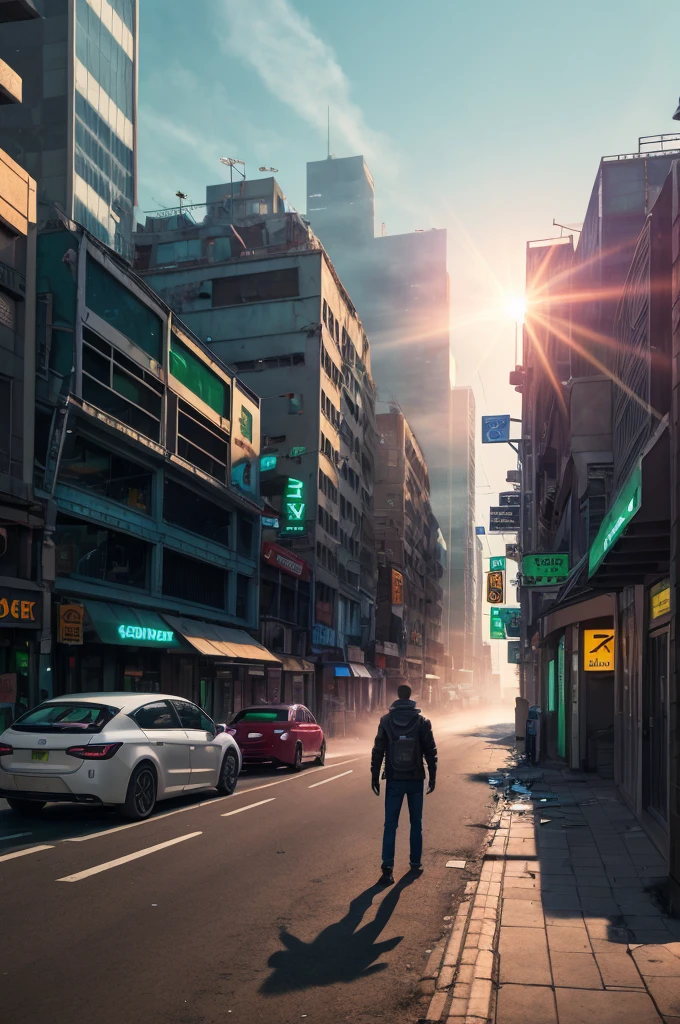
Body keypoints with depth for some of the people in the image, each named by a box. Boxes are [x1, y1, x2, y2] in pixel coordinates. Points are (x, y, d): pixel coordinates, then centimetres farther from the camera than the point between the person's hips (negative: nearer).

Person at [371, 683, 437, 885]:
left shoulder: (386, 721, -3)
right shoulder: (421, 721, -3)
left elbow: (378, 751, -2)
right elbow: (430, 751, -3)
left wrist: (375, 777, 3)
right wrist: (432, 776, 5)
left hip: (394, 780, 0)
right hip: (416, 780, 0)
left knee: (390, 824, 1)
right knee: (416, 823, 15)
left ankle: (388, 868, -9)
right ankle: (416, 862, 21)